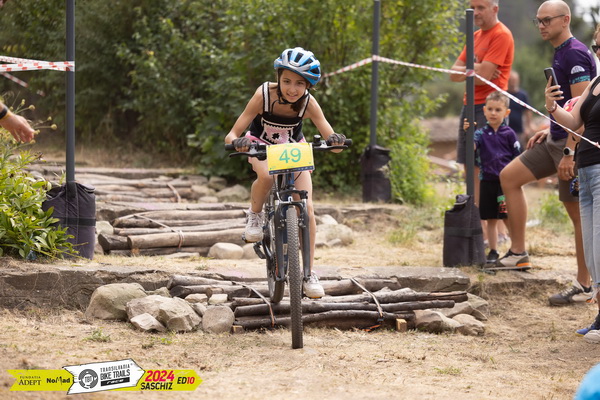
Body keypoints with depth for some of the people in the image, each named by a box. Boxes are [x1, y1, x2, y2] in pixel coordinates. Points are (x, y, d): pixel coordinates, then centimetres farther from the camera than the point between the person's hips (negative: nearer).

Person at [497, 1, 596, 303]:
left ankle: (584, 284, 1)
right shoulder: (560, 54, 15)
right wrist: (548, 130, 18)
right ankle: (518, 253, 12)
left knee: (578, 213, -5)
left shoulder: (575, 54, -16)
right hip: (556, 140, 10)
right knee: (509, 176, 10)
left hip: (574, 142, -10)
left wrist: (570, 152, -26)